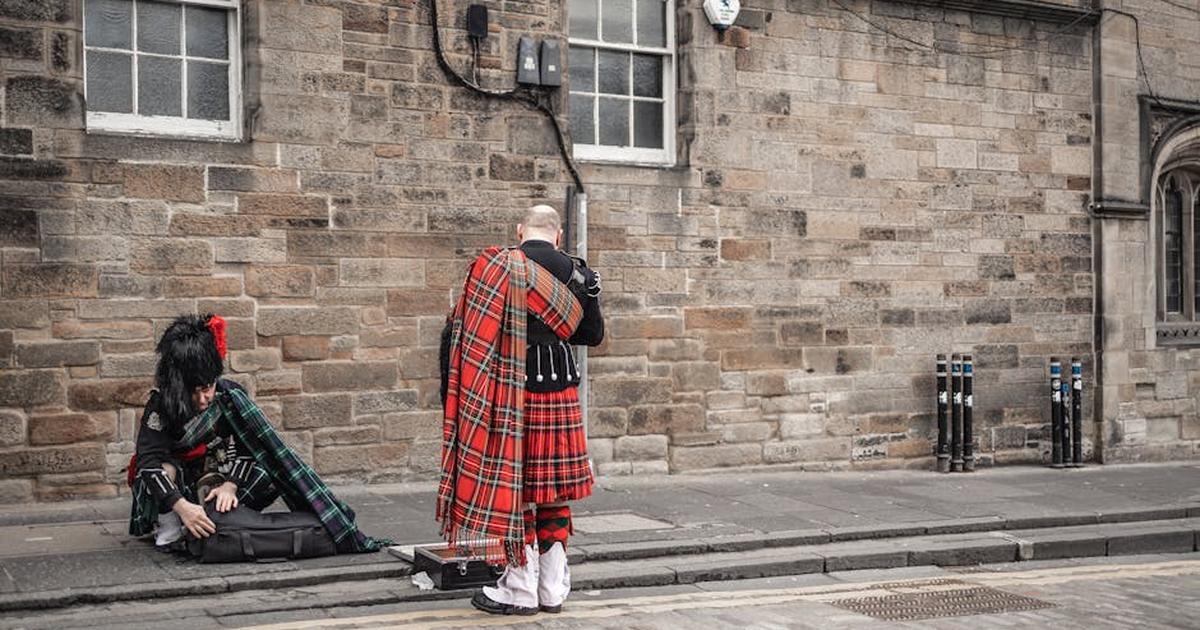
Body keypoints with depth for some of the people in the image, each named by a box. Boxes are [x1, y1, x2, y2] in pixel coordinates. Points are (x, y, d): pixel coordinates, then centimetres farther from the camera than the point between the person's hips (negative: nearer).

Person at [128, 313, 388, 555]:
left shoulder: (229, 395, -13)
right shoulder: (161, 404, -22)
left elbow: (245, 449, -14)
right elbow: (148, 461, -32)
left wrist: (230, 485, -33)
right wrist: (182, 507, -47)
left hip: (215, 485, 2)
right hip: (169, 492, -2)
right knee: (167, 467, -36)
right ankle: (168, 533, -19)